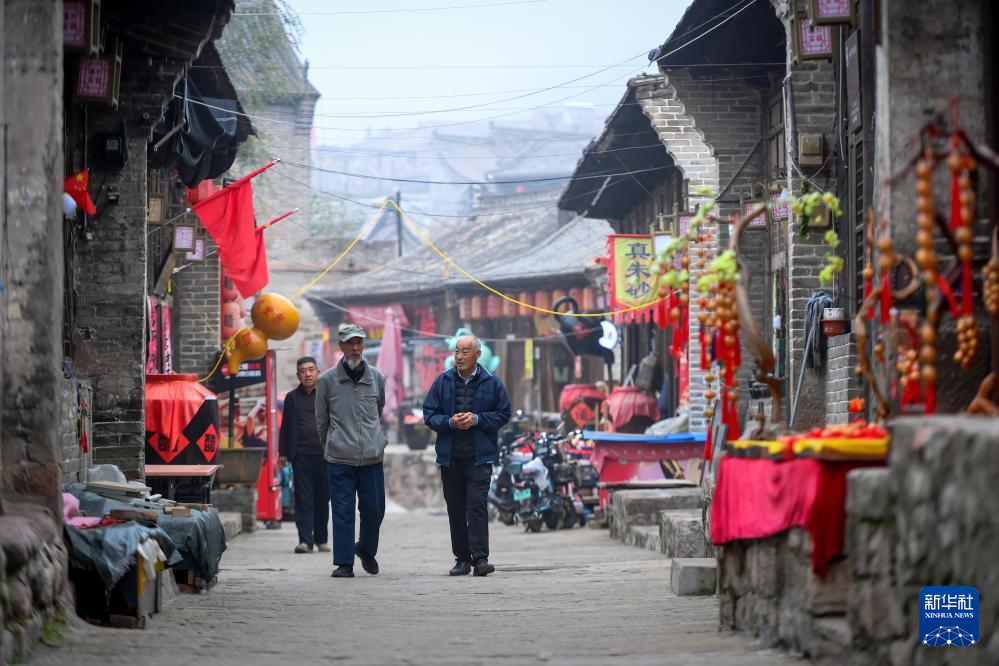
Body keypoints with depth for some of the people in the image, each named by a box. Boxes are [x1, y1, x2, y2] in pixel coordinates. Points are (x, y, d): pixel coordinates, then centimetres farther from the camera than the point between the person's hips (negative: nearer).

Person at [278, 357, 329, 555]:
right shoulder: (292, 397, 11)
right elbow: (286, 426, 12)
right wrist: (283, 453, 7)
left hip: (324, 455, 0)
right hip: (301, 455, 0)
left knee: (322, 499, 7)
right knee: (303, 499, -5)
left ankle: (321, 539, 19)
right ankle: (305, 540, -8)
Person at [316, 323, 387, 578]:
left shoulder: (376, 378, 6)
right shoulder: (327, 380, -1)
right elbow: (321, 420, 11)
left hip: (372, 457, 2)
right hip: (339, 459, -2)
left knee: (374, 509, 6)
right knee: (342, 512, -2)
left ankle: (367, 549, 31)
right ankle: (343, 562, 4)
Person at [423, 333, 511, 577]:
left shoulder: (491, 383, 3)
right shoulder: (443, 382, 7)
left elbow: (503, 414, 5)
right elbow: (429, 414, 7)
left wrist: (477, 419, -10)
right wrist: (450, 422, -11)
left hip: (479, 456, -3)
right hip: (450, 456, 3)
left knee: (477, 506, -12)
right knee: (455, 509, 7)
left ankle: (480, 558, -15)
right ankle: (462, 559, 14)